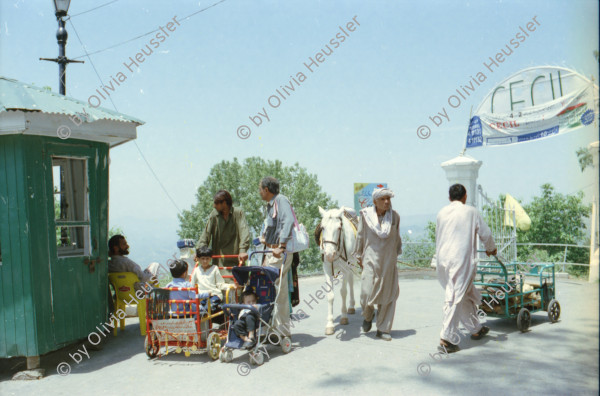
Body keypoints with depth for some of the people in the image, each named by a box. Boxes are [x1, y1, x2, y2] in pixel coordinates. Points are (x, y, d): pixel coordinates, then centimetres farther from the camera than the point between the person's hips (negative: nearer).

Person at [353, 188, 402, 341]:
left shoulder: (395, 216, 1)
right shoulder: (366, 215, -5)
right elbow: (360, 236, 6)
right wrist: (359, 256, 10)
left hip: (389, 261, 2)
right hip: (371, 259, -2)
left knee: (388, 294, 4)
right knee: (367, 293, -7)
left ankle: (383, 329, 17)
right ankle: (368, 315, 28)